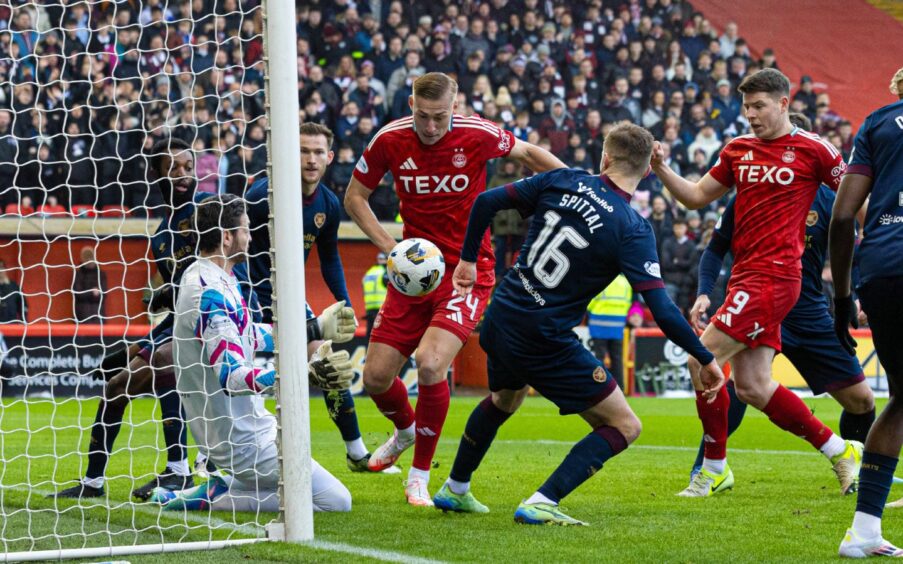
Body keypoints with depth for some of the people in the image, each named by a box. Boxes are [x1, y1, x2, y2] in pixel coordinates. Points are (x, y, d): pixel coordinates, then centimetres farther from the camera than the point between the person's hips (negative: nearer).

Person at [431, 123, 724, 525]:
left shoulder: (564, 181, -1)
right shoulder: (633, 230, -15)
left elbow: (486, 201, 2)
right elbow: (662, 311, -19)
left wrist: (468, 259, 16)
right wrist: (705, 360, -10)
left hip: (501, 319, 6)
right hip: (546, 341, -6)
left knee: (504, 400, 36)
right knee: (624, 426, 3)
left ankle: (454, 491, 48)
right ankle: (541, 504, -9)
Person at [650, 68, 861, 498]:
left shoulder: (811, 149, -3)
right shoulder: (738, 150, 14)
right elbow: (696, 197, 20)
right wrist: (661, 170, 5)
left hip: (774, 276, -7)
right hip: (745, 276, 7)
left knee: (703, 360, -13)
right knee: (753, 387, 5)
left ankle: (715, 468, 0)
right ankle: (839, 450, 19)